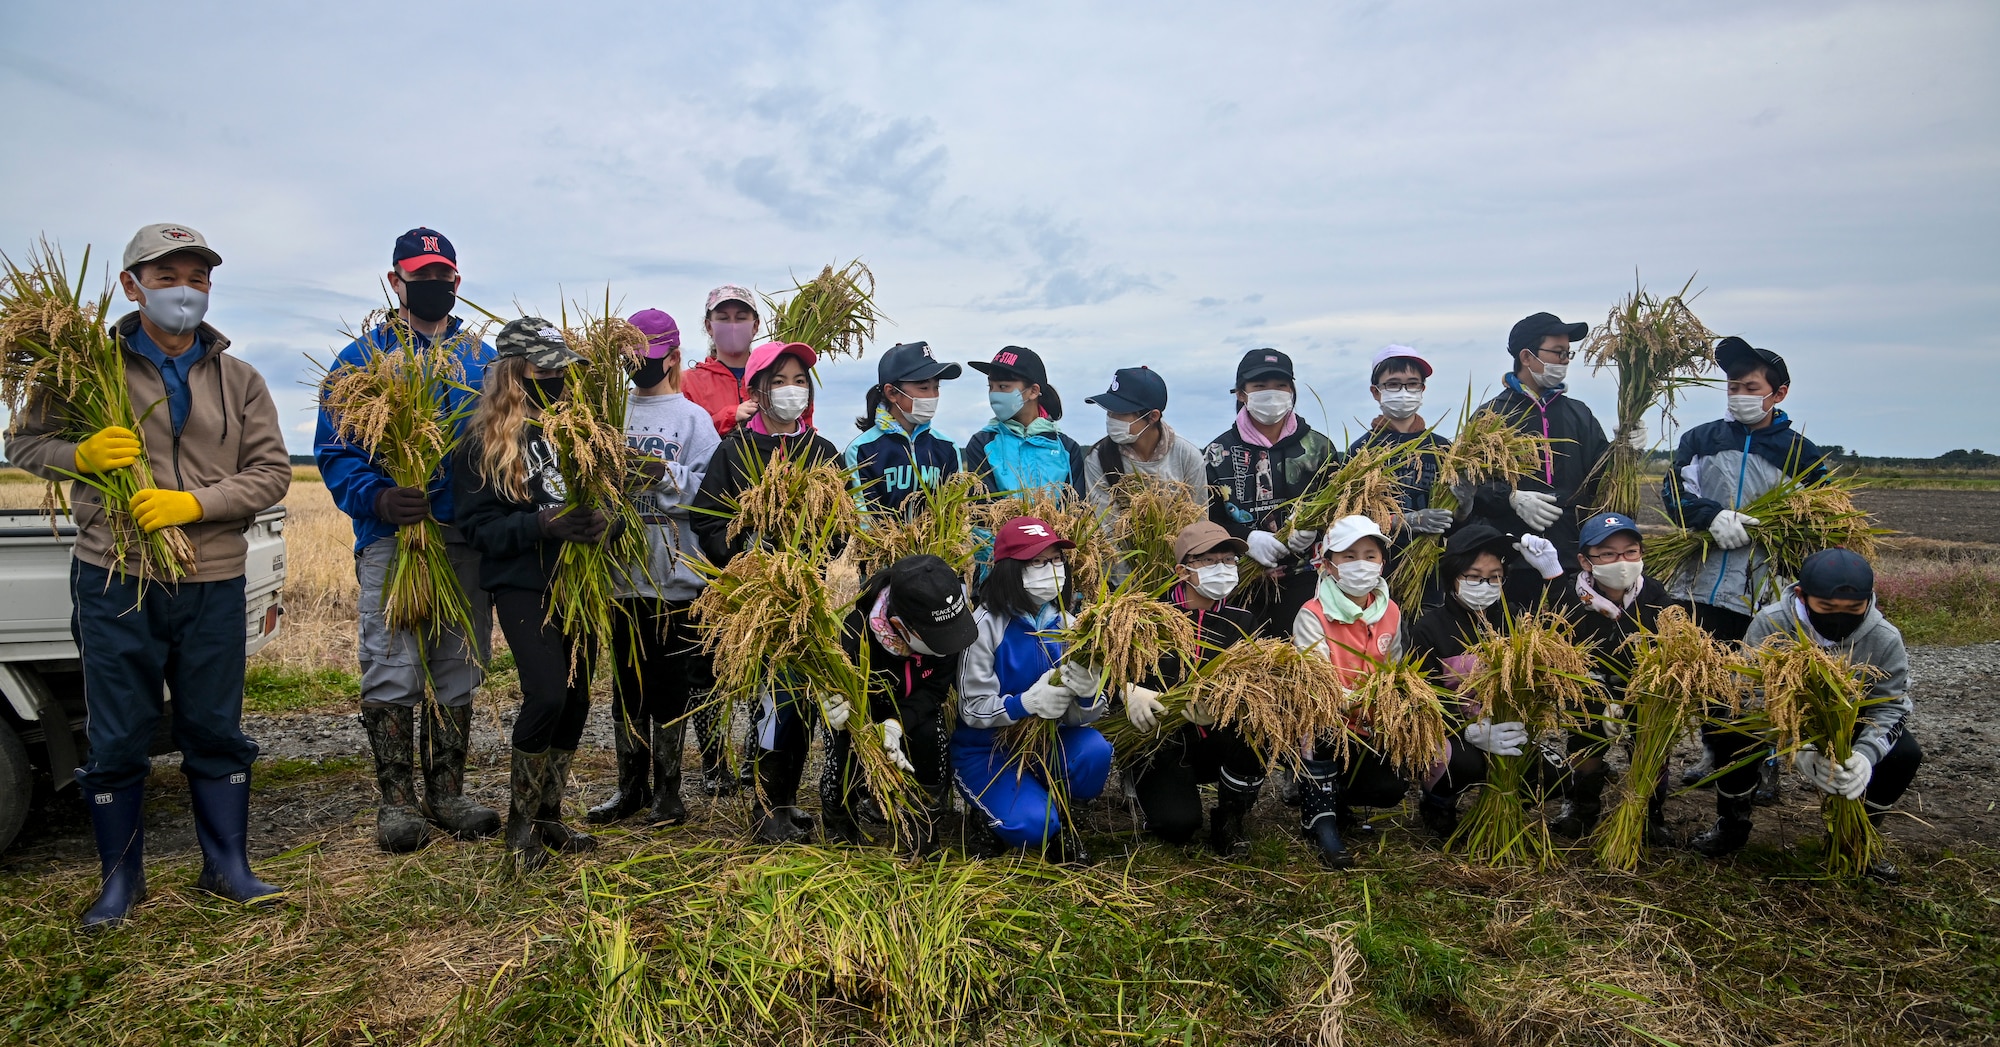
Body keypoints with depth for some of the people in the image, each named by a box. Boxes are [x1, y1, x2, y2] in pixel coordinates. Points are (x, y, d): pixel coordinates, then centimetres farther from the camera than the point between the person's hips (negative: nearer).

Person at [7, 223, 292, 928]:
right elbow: (22, 443, 7)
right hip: (114, 579, -1)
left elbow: (271, 471, 2)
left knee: (216, 731, 9)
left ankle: (226, 866, 22)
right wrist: (80, 454, -14)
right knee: (117, 738, 7)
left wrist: (194, 503, -13)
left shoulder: (238, 380, 7)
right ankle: (120, 878, 23)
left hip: (212, 584, 2)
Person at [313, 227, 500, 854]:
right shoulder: (363, 357, 5)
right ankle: (396, 798, 11)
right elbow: (334, 452, -1)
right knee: (392, 671, -3)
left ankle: (447, 792, 21)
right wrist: (378, 497, -20)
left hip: (469, 539, 3)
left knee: (459, 671, 9)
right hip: (391, 540, -3)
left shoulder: (482, 359, 14)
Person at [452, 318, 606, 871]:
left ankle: (547, 814, 24)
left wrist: (601, 520, -5)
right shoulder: (486, 439, -4)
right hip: (522, 586, -5)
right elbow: (477, 524, -9)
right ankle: (520, 821, 6)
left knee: (577, 700, 7)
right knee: (547, 695, -16)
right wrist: (541, 524, -23)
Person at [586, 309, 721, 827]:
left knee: (671, 684, 4)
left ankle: (666, 790, 17)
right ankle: (630, 787, 25)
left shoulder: (693, 418, 0)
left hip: (676, 575, -3)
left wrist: (664, 474, -21)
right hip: (622, 570, 3)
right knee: (626, 681, 12)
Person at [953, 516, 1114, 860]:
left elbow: (1079, 716, -6)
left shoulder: (1064, 624, -2)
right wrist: (1028, 702, -32)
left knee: (1094, 751, -25)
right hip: (984, 749, -4)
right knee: (1030, 825, -26)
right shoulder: (987, 624, -16)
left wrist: (1088, 693, -30)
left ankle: (1054, 811, 3)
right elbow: (972, 708, -15)